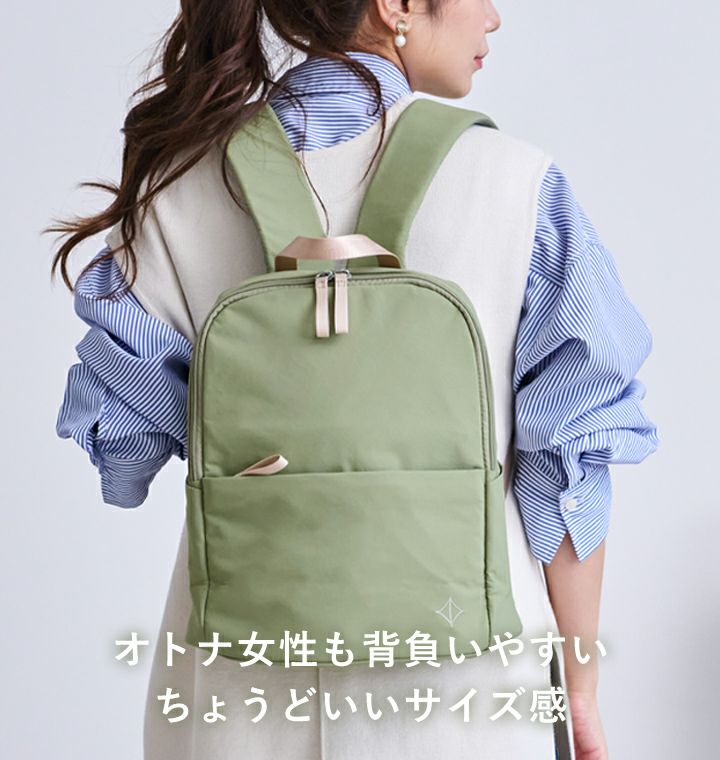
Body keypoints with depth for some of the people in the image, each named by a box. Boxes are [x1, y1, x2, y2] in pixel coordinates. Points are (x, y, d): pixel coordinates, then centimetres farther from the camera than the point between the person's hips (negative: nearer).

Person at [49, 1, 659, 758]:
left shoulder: (182, 184, -6)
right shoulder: (514, 181, -12)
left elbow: (124, 438, -3)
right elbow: (570, 458, -8)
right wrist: (581, 688, 3)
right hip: (457, 686, -1)